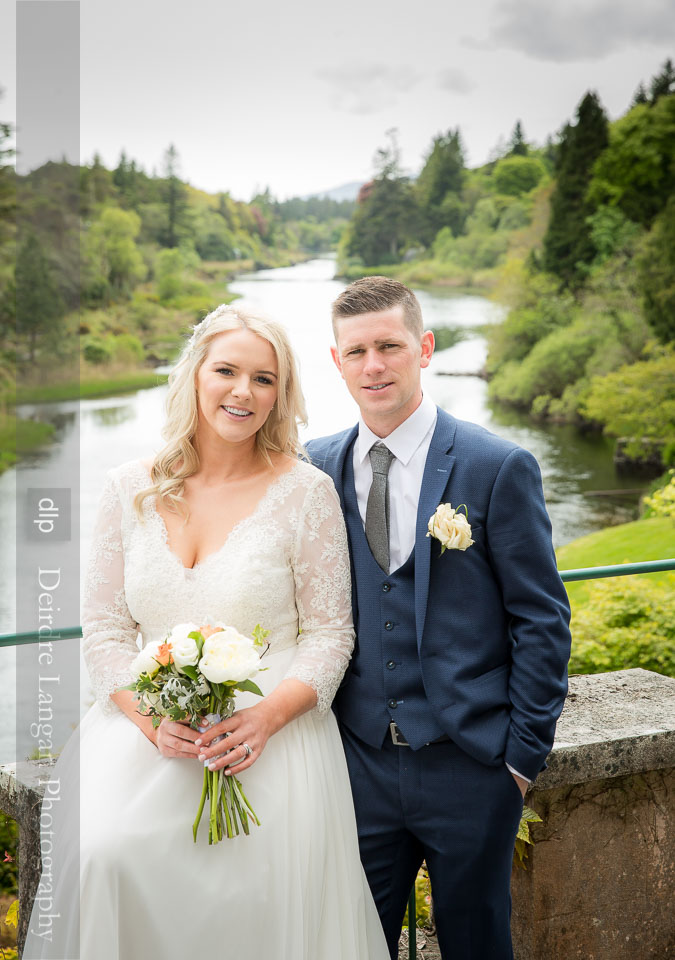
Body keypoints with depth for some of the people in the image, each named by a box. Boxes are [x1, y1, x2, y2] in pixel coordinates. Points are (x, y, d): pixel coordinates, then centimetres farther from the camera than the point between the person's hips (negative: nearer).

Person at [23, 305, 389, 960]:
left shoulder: (306, 491, -3)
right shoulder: (130, 490, 5)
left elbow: (329, 631, -1)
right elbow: (103, 624, 6)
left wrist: (268, 715, -17)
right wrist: (151, 718, -11)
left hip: (269, 738, -2)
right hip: (146, 732, 2)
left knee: (252, 894, -16)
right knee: (104, 858, -21)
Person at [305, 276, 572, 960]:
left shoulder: (500, 468, -9)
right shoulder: (318, 468, 2)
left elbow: (542, 620, -6)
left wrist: (525, 751, -7)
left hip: (472, 767, -2)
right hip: (359, 762, 3)